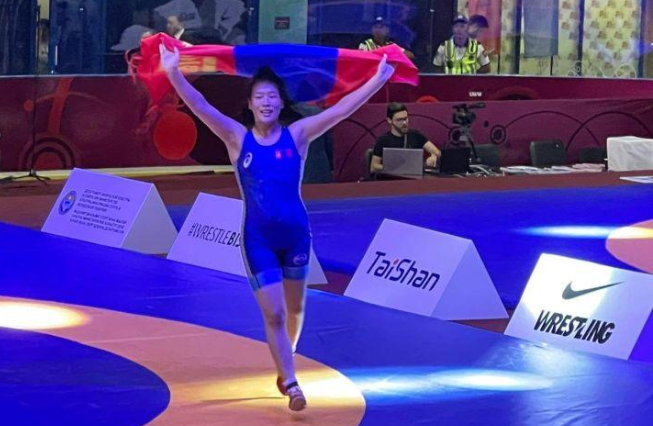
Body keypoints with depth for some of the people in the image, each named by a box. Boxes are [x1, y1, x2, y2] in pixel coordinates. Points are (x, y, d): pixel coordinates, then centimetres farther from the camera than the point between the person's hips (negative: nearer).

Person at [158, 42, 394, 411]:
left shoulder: (298, 135, -4)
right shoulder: (238, 138, -5)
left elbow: (342, 109, -10)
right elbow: (201, 107, -16)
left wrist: (379, 79, -18)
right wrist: (174, 74, -31)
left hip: (296, 232, 2)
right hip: (258, 238, -2)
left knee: (294, 309, 17)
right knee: (274, 315, -6)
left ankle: (285, 364, 41)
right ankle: (291, 384, -1)